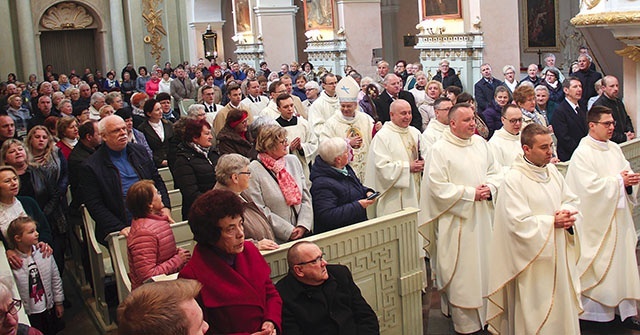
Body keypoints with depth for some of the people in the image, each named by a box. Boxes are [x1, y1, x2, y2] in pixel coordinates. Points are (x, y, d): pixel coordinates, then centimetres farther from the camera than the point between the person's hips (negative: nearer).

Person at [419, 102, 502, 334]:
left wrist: (489, 188, -6)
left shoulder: (481, 143, 9)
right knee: (462, 273, 0)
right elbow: (438, 187, -16)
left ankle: (486, 313, 27)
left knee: (484, 267, 13)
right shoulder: (439, 150, -11)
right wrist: (470, 193, -16)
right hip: (457, 223, -6)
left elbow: (495, 171, 15)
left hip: (483, 218, 7)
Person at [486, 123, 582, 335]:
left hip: (559, 252, 7)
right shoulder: (513, 180, -17)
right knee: (535, 311, 4)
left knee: (562, 303, 17)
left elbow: (571, 200, 14)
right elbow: (519, 223, -22)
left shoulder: (552, 171, 6)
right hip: (533, 258, -7)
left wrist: (568, 214, -7)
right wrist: (552, 222, -16)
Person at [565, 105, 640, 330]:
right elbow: (590, 186, -21)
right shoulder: (582, 153, -13)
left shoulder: (614, 149, 10)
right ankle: (591, 309, 13)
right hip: (597, 219, -7)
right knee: (597, 264, 0)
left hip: (619, 215, 7)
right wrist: (618, 181, -15)